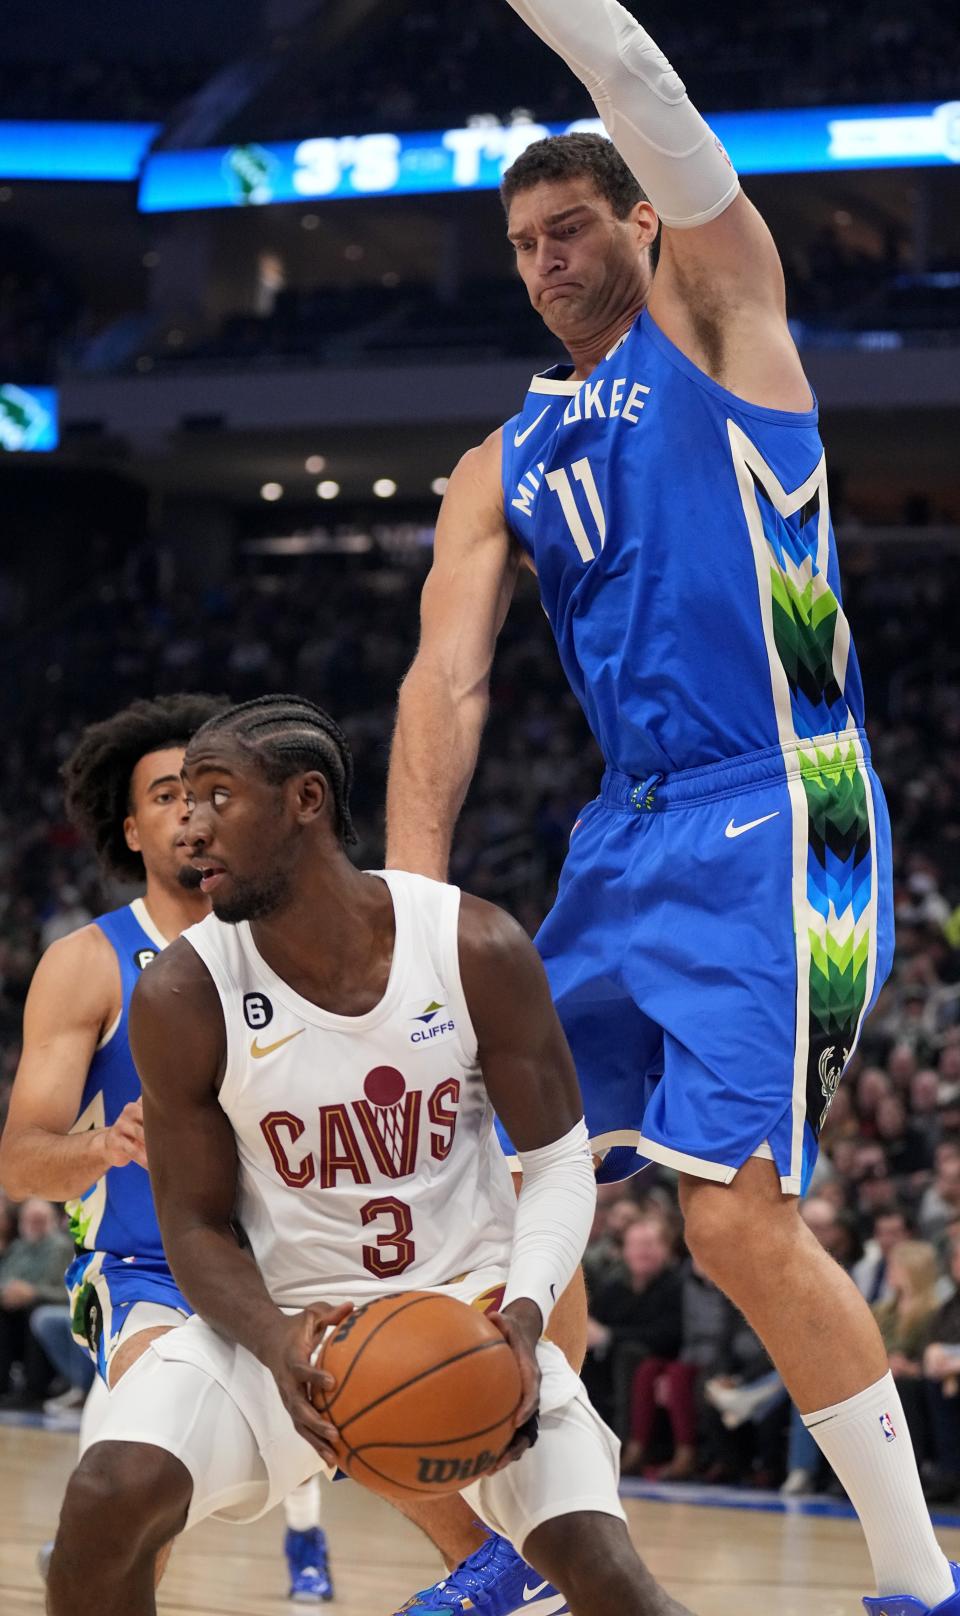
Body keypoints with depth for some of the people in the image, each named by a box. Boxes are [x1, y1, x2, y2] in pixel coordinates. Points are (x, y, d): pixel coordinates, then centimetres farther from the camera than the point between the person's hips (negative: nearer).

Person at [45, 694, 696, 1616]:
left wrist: (524, 1312, -24)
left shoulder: (477, 952, -14)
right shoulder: (183, 998, -13)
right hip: (283, 1314, 0)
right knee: (105, 1501, -24)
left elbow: (560, 1162, -4)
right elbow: (197, 1225, -5)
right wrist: (275, 1342, -26)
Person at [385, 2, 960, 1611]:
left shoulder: (713, 311, 5)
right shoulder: (503, 468, 17)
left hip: (775, 825, -7)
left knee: (737, 1214, -17)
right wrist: (410, 903, -11)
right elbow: (444, 681, 4)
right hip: (629, 837, 7)